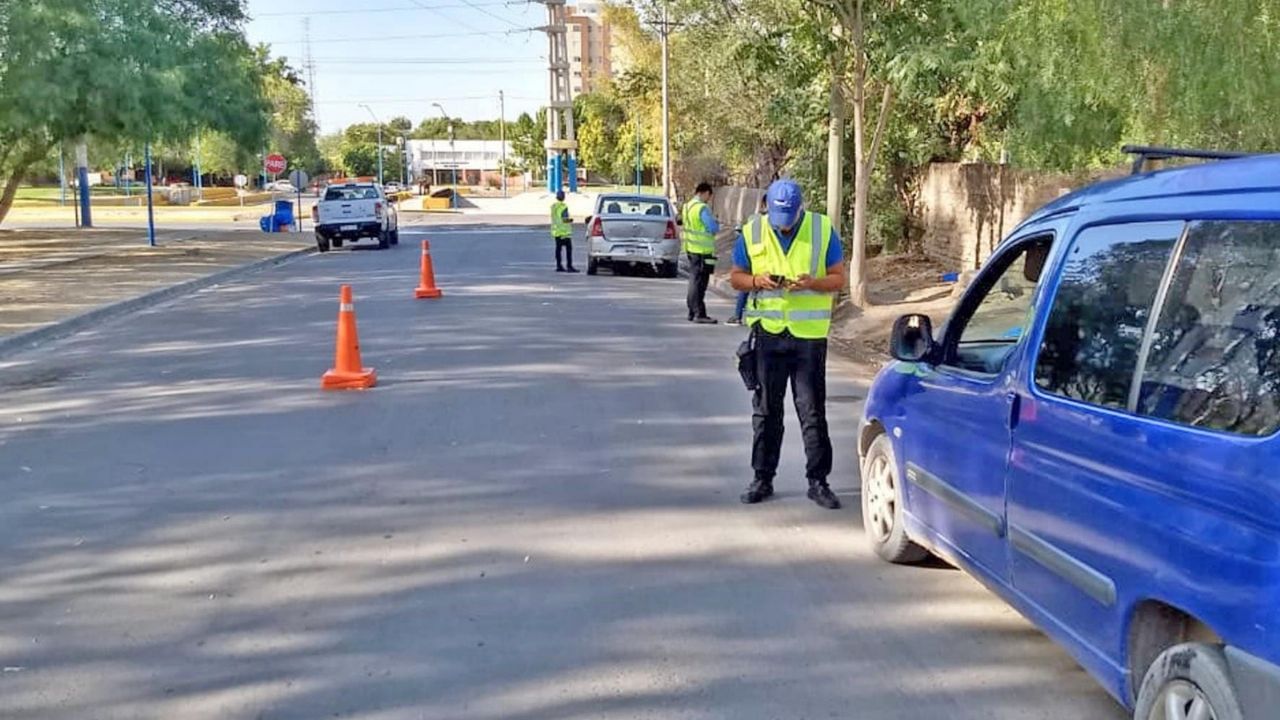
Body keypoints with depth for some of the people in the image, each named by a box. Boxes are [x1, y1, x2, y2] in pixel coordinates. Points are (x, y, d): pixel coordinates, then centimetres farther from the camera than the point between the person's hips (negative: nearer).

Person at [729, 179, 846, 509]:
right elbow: (736, 277, 8)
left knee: (812, 410, 2)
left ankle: (818, 481, 10)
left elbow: (838, 278, 2)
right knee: (766, 409, 8)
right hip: (768, 332, 1)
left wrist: (811, 283, -18)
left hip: (809, 333, -1)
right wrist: (757, 281, -13)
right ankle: (762, 478, 18)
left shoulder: (823, 230, -1)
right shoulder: (751, 233, 2)